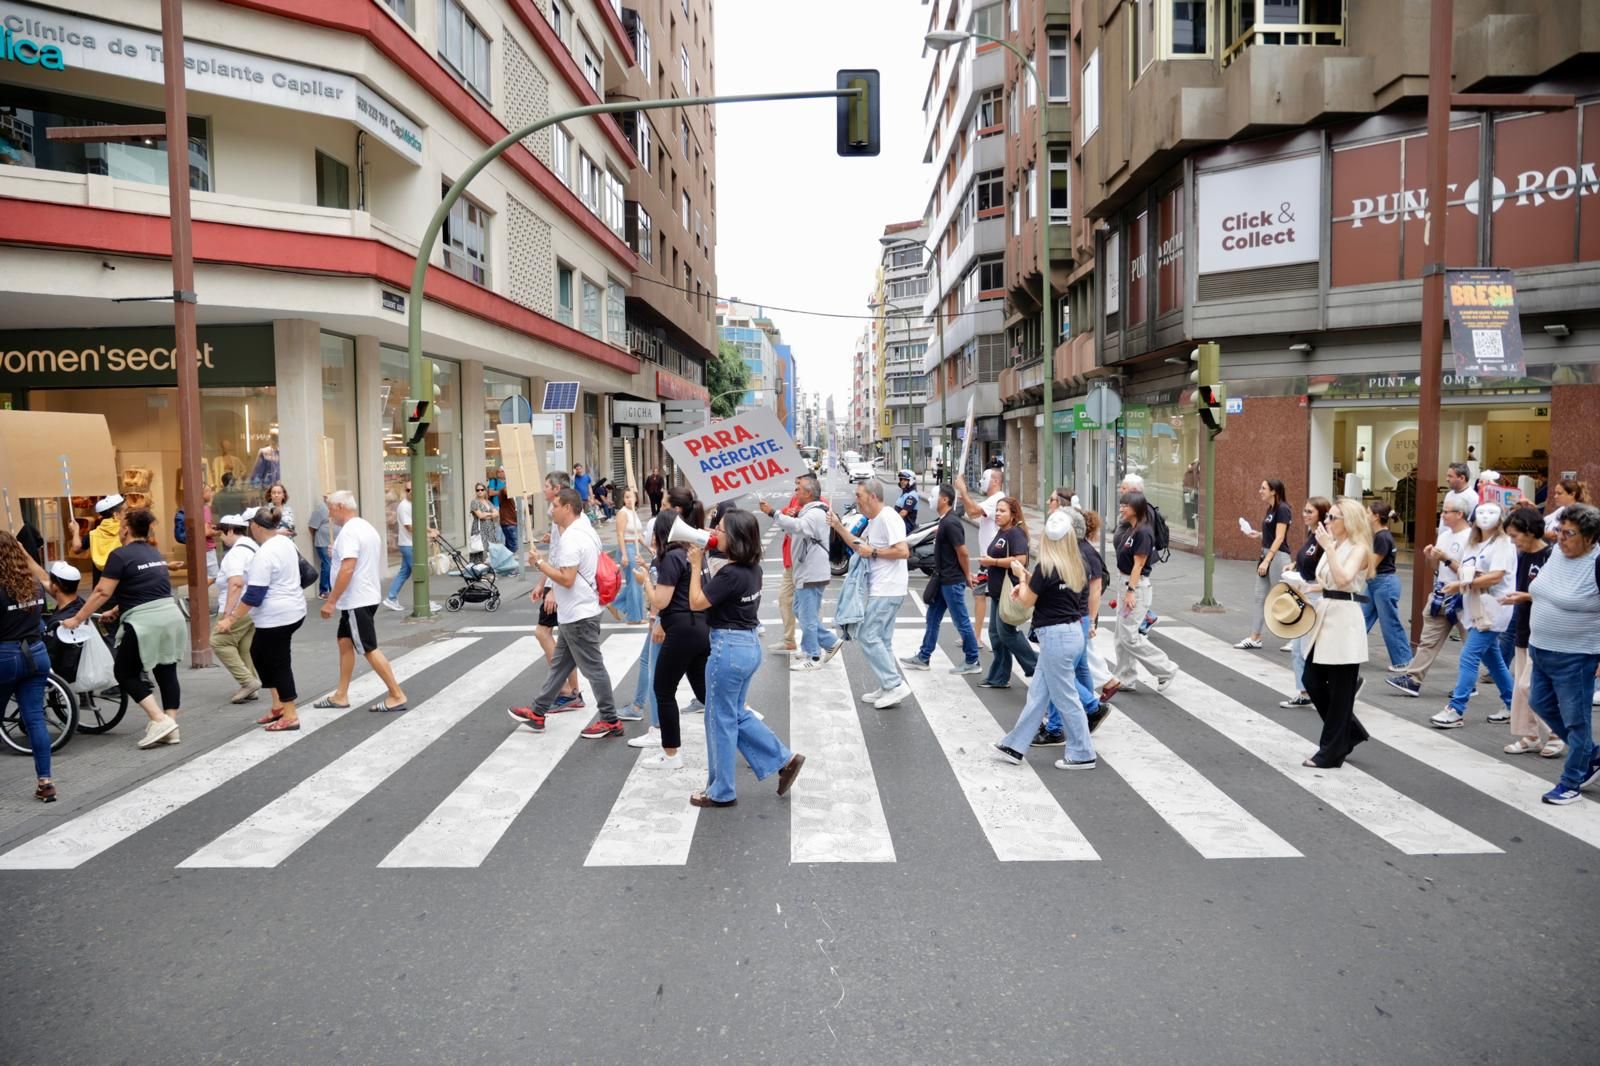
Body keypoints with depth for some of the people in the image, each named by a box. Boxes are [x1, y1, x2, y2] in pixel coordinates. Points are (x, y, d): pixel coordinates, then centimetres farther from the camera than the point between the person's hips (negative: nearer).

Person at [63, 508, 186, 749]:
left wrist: (76, 619, -1)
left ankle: (160, 719, -5)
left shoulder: (120, 555, -5)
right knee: (166, 672, 9)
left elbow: (102, 593, -8)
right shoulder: (155, 553, 17)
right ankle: (171, 726, 8)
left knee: (126, 673, 7)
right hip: (171, 617, 7)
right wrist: (116, 611, 28)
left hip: (145, 623, -7)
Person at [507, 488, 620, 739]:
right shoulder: (587, 530, 12)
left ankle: (610, 721, 6)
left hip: (578, 616, -11)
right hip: (578, 612, 11)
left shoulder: (570, 538, -21)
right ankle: (538, 712, 27)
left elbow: (566, 579, -27)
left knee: (593, 668, -2)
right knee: (559, 664, 17)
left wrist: (539, 563, -15)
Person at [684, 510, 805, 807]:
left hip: (728, 648, -9)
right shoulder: (753, 569, 5)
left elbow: (696, 603, -15)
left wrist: (696, 565, -9)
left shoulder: (730, 574, -22)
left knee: (720, 720, 6)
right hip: (750, 644, 9)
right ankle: (785, 759, 21)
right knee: (736, 714, 22)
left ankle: (721, 792, 19)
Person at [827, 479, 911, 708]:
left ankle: (895, 685, -6)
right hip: (880, 590, 11)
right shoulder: (873, 520, 16)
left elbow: (903, 551, -25)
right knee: (881, 640, 14)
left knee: (868, 636, -10)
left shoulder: (888, 518, -16)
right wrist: (838, 526, 15)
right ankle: (887, 688, 20)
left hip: (887, 590, -11)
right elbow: (859, 544, 25)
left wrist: (873, 552, -17)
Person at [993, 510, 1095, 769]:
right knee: (1037, 694, 14)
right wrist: (1026, 578, 6)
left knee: (1065, 698, 3)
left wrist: (1021, 576, 9)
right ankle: (1015, 745, 22)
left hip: (1055, 636, -9)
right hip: (1072, 631, 9)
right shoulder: (1075, 567, 7)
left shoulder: (1046, 567, -16)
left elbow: (1027, 601, -5)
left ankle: (1082, 755, 12)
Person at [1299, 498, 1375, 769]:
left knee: (1339, 690, 1)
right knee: (1313, 681, 9)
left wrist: (1328, 547, -25)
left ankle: (1332, 752, 10)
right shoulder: (1334, 545, 13)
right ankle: (1349, 731, 28)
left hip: (1345, 620, -8)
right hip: (1325, 615, 8)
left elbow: (1343, 579, -28)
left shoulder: (1358, 548, -11)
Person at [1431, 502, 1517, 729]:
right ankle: (1512, 706, 26)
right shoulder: (1473, 544, 17)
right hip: (1476, 609, 9)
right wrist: (1459, 572, -4)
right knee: (1492, 659, 15)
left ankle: (1456, 711, -12)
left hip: (1492, 610, -9)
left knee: (1469, 658, -12)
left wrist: (1462, 584, -19)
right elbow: (1465, 572, 18)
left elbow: (1496, 576, -19)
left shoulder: (1503, 543, -8)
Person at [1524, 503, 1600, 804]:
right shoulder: (1557, 551, 3)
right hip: (1540, 650, 8)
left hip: (1574, 657, -8)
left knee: (1575, 720, 4)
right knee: (1541, 703, 19)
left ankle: (1570, 785, 16)